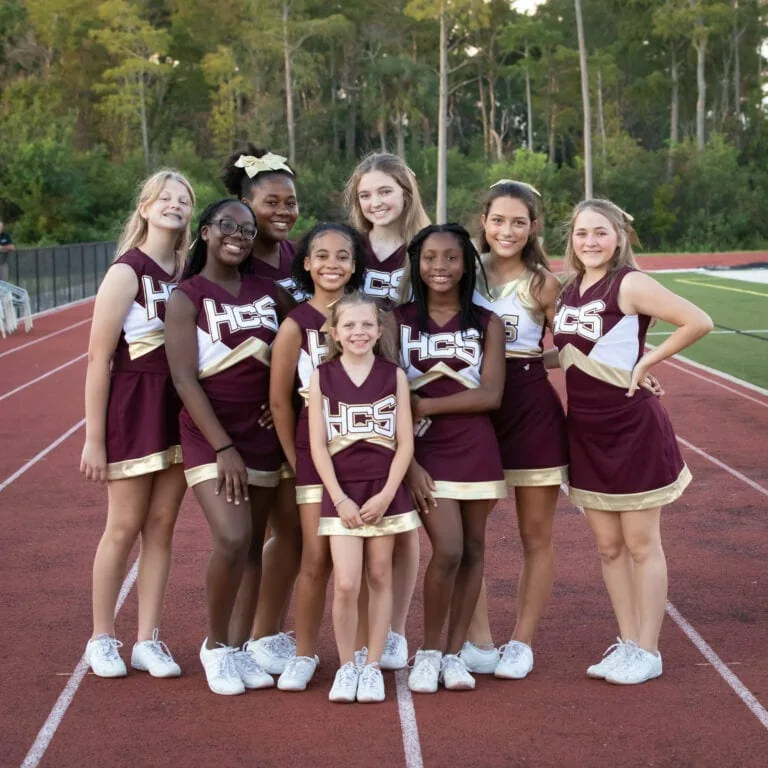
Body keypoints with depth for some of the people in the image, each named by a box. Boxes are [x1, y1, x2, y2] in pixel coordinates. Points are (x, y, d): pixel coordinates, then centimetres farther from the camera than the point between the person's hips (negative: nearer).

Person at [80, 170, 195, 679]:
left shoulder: (188, 274, 7)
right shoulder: (126, 273, -9)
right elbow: (99, 359, -10)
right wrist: (93, 438, -12)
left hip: (181, 408, 5)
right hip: (133, 405, -5)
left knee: (162, 525, 8)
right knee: (125, 526, 4)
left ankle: (148, 640, 16)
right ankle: (102, 638, 19)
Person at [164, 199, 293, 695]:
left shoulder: (268, 292, 7)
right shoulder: (187, 297, -5)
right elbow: (184, 379, -11)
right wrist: (223, 447, -18)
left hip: (263, 433, 5)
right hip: (211, 435, -5)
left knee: (254, 545, 8)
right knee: (232, 539, -18)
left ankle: (240, 647, 21)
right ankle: (215, 646, 2)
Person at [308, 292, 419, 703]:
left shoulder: (394, 376, 2)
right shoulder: (322, 377, 1)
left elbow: (405, 442, 0)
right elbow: (318, 445, -1)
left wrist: (386, 494, -9)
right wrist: (340, 499, -8)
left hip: (385, 492, 1)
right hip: (341, 493, -1)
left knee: (380, 578, 6)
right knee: (345, 584, -8)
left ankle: (373, 666, 17)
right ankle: (346, 666, 9)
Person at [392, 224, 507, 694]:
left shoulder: (487, 324, 5)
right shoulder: (398, 321, 2)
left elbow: (490, 395, -4)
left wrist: (426, 405, -11)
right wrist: (407, 463, -10)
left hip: (476, 450, 2)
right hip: (425, 451, -2)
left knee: (472, 550, 5)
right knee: (448, 549, -13)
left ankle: (455, 652, 18)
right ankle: (429, 651, 7)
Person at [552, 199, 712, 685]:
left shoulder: (630, 284, -14)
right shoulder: (570, 289, 7)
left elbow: (699, 322, -22)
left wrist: (647, 362, -16)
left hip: (632, 429, -7)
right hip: (585, 431, 7)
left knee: (640, 544, 3)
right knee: (609, 546, 12)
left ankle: (648, 652, 13)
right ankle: (628, 643, 24)